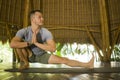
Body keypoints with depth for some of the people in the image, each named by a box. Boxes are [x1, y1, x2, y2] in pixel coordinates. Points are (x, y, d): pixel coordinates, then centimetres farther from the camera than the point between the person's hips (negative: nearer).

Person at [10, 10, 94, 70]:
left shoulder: (46, 32, -26)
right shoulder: (23, 31, -28)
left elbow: (53, 48, -37)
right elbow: (12, 44, -43)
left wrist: (36, 43, -41)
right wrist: (30, 43, -42)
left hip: (42, 56, 0)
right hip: (29, 55, 0)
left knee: (64, 60, -14)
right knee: (18, 43, -30)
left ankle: (87, 65, -11)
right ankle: (25, 63, -9)